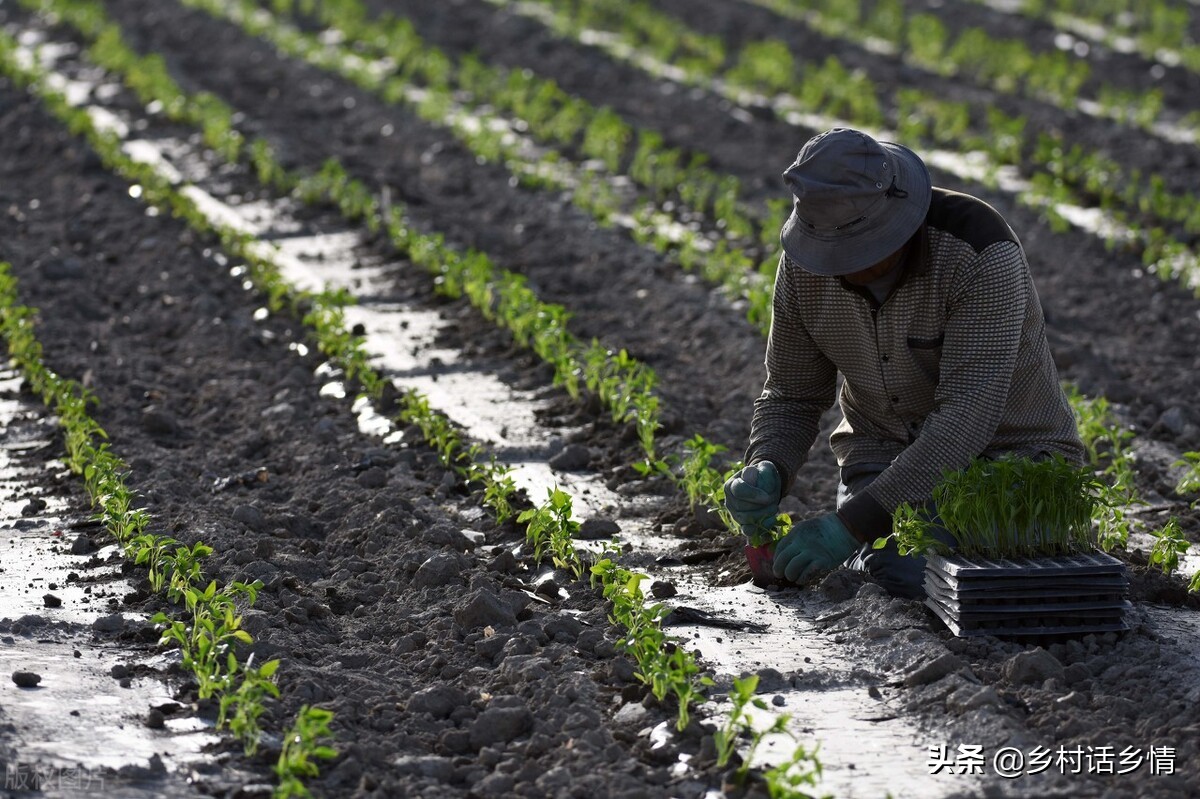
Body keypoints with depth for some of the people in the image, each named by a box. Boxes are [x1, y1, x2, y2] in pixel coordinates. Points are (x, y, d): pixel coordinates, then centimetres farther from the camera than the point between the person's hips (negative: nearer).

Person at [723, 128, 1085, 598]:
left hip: (1008, 449, -3)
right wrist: (765, 471, -21)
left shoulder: (979, 253, -28)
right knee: (899, 577, -26)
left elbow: (969, 414, -34)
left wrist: (856, 521, -38)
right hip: (888, 455, 3)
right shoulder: (804, 266, -11)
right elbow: (792, 395, 3)